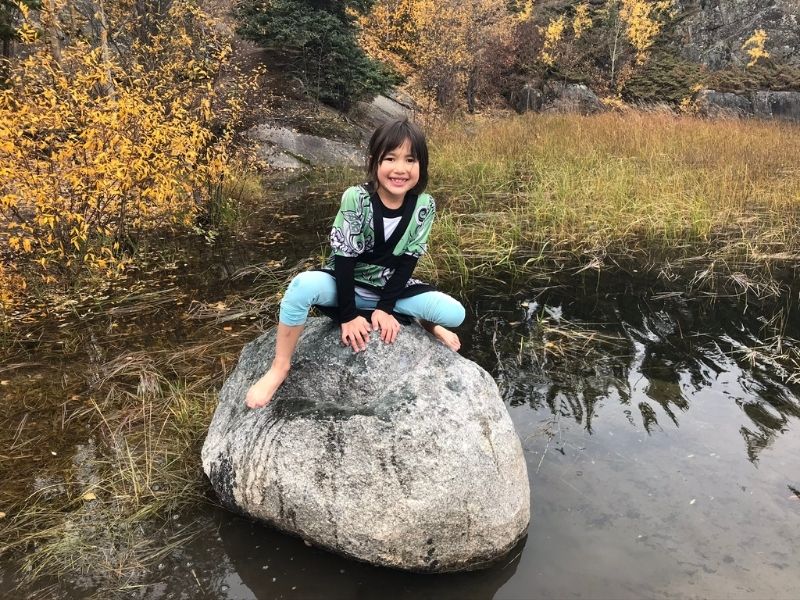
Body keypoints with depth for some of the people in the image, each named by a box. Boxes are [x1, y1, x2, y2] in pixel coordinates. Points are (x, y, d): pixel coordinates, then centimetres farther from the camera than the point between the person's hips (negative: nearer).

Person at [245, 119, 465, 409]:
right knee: (303, 286, -36)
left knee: (455, 313, -18)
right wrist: (348, 315, -20)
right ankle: (280, 367, -16)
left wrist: (385, 307, -14)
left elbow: (408, 261, -7)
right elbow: (343, 257, -20)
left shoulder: (424, 206, -12)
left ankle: (425, 324, 21)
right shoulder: (356, 199, -21)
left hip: (391, 287, 3)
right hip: (346, 283, -2)